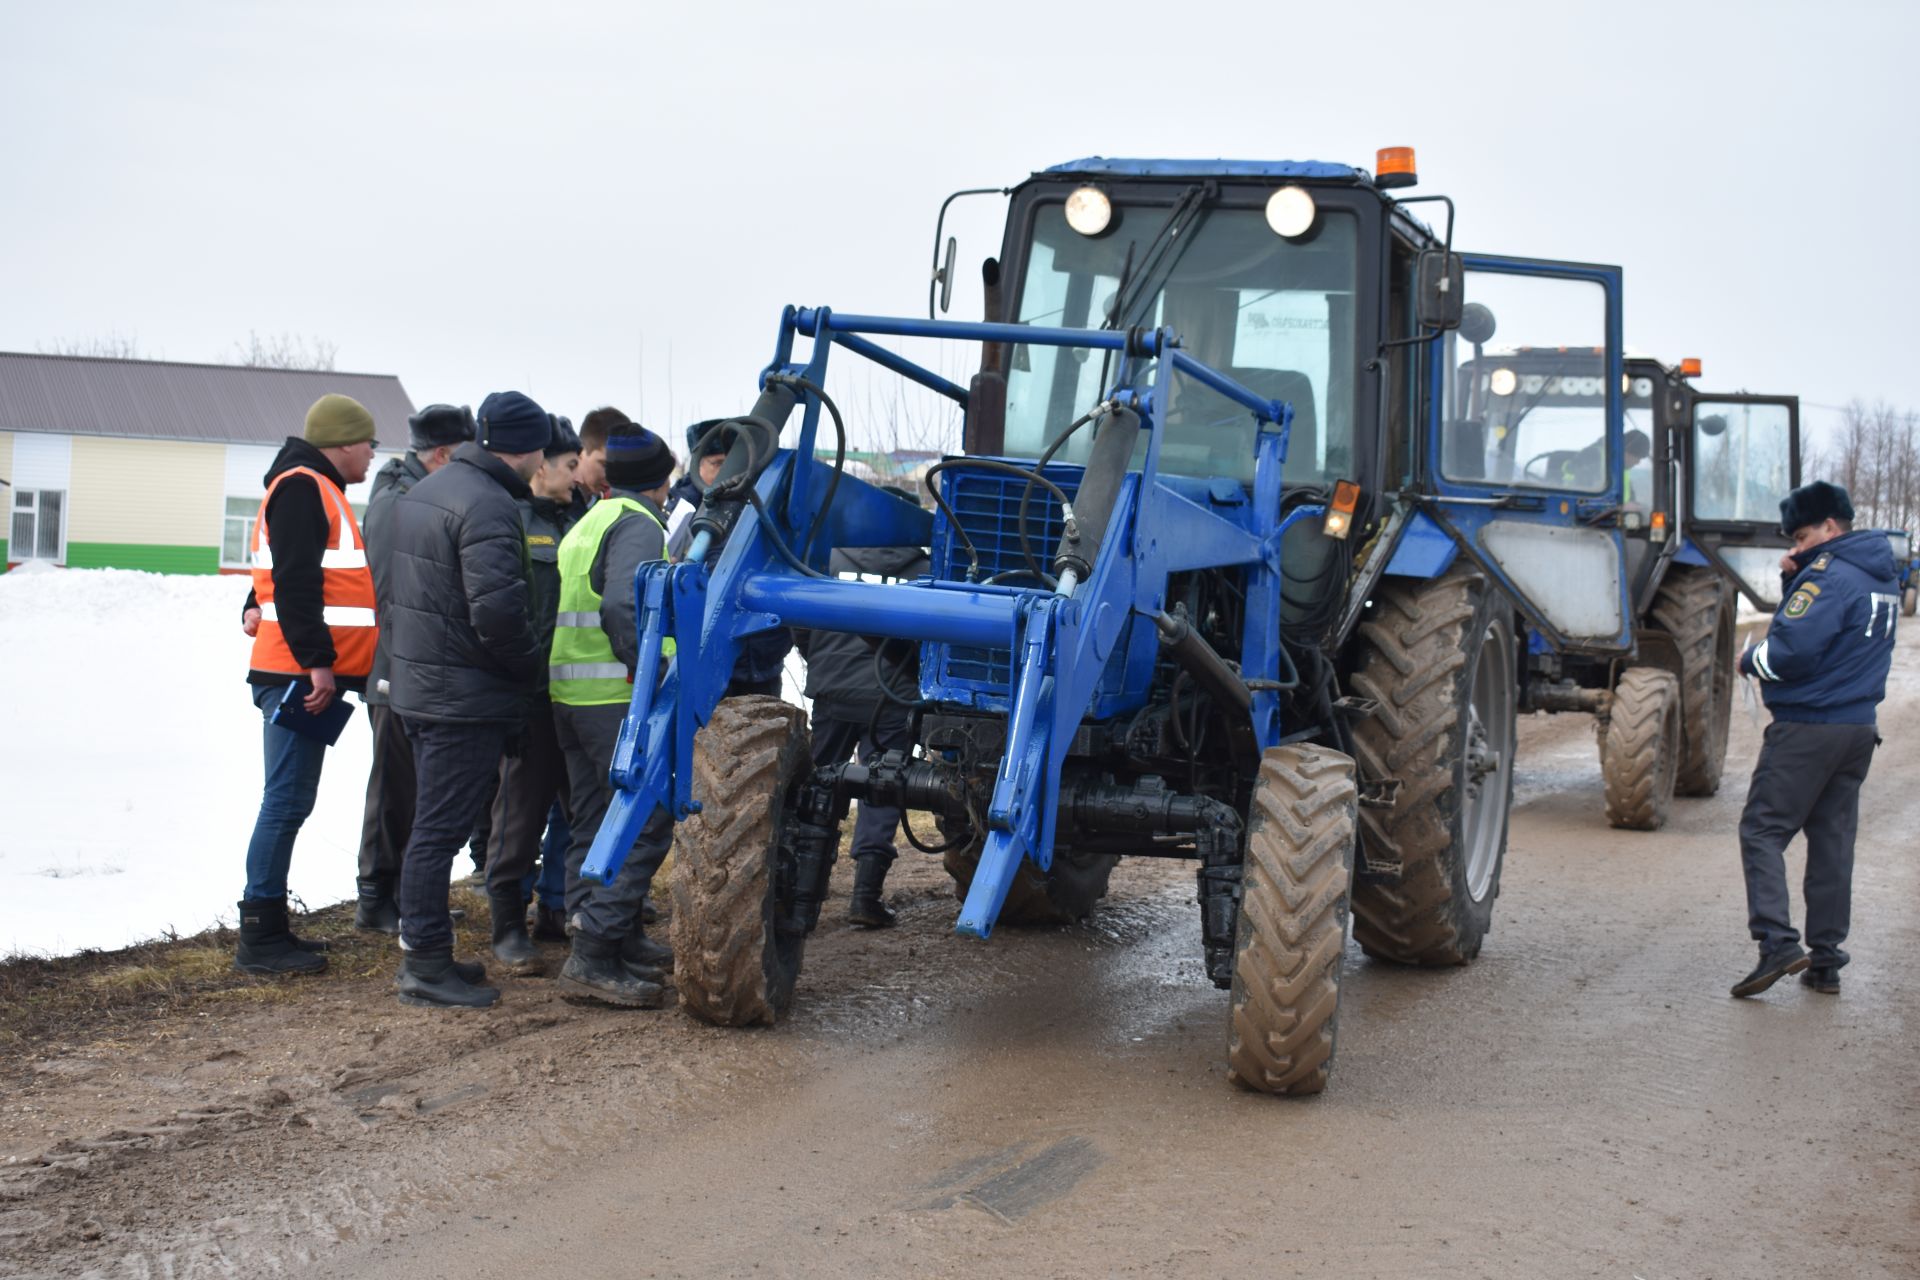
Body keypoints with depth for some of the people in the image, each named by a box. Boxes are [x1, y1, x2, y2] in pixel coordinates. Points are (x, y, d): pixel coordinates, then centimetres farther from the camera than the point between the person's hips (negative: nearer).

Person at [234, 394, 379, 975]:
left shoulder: (318, 490, 22)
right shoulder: (303, 488, -11)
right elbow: (295, 581, -20)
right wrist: (317, 660, -22)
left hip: (307, 673, 11)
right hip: (301, 676, -11)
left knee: (289, 801, 13)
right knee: (288, 801, -9)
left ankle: (268, 928, 18)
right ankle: (260, 938, -7)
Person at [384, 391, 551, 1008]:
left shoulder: (424, 491, 13)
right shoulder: (488, 506, -19)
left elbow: (394, 590, 21)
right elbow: (497, 609, -28)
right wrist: (532, 665, -12)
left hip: (416, 683, 10)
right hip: (465, 697, -10)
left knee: (432, 824, 17)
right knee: (439, 828, -4)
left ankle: (422, 950, 25)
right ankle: (425, 963, 1)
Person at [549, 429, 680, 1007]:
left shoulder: (587, 525, 21)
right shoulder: (638, 526, -10)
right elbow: (623, 607, -24)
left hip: (572, 694, 10)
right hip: (618, 699, -10)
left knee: (596, 823, 15)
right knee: (644, 824, -10)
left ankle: (622, 941, 25)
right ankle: (595, 956, -15)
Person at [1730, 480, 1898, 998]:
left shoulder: (1831, 575, -16)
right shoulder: (1881, 579, 15)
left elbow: (1793, 649, -24)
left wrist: (1750, 660, -6)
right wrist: (1795, 580, 5)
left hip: (1807, 727, -9)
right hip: (1859, 726, 9)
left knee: (1763, 830, -4)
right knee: (1833, 839, 11)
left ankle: (1777, 941, -16)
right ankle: (1826, 960, 12)